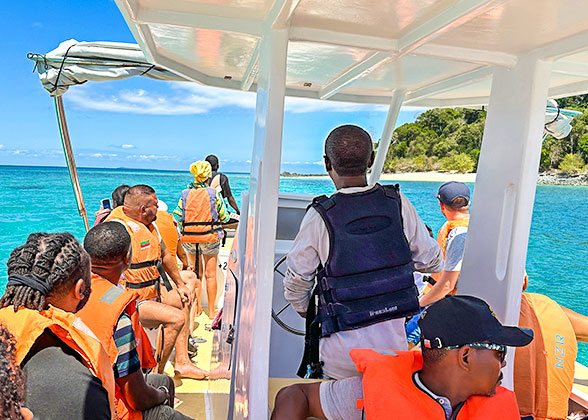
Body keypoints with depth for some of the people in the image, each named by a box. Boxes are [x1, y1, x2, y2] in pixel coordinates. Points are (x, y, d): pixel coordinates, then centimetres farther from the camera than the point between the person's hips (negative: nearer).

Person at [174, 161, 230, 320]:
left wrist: (179, 235, 11)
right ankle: (211, 311, 16)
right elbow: (224, 217, -2)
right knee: (211, 275, 8)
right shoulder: (214, 194, -7)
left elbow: (177, 216, -1)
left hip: (189, 240, 3)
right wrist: (233, 215, 20)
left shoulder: (185, 194, 0)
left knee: (195, 274, 16)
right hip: (210, 239, -2)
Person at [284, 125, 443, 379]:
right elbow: (432, 262, 5)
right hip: (394, 346, 3)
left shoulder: (319, 217, -16)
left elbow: (296, 281, -4)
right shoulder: (398, 204, -7)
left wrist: (303, 309, 17)